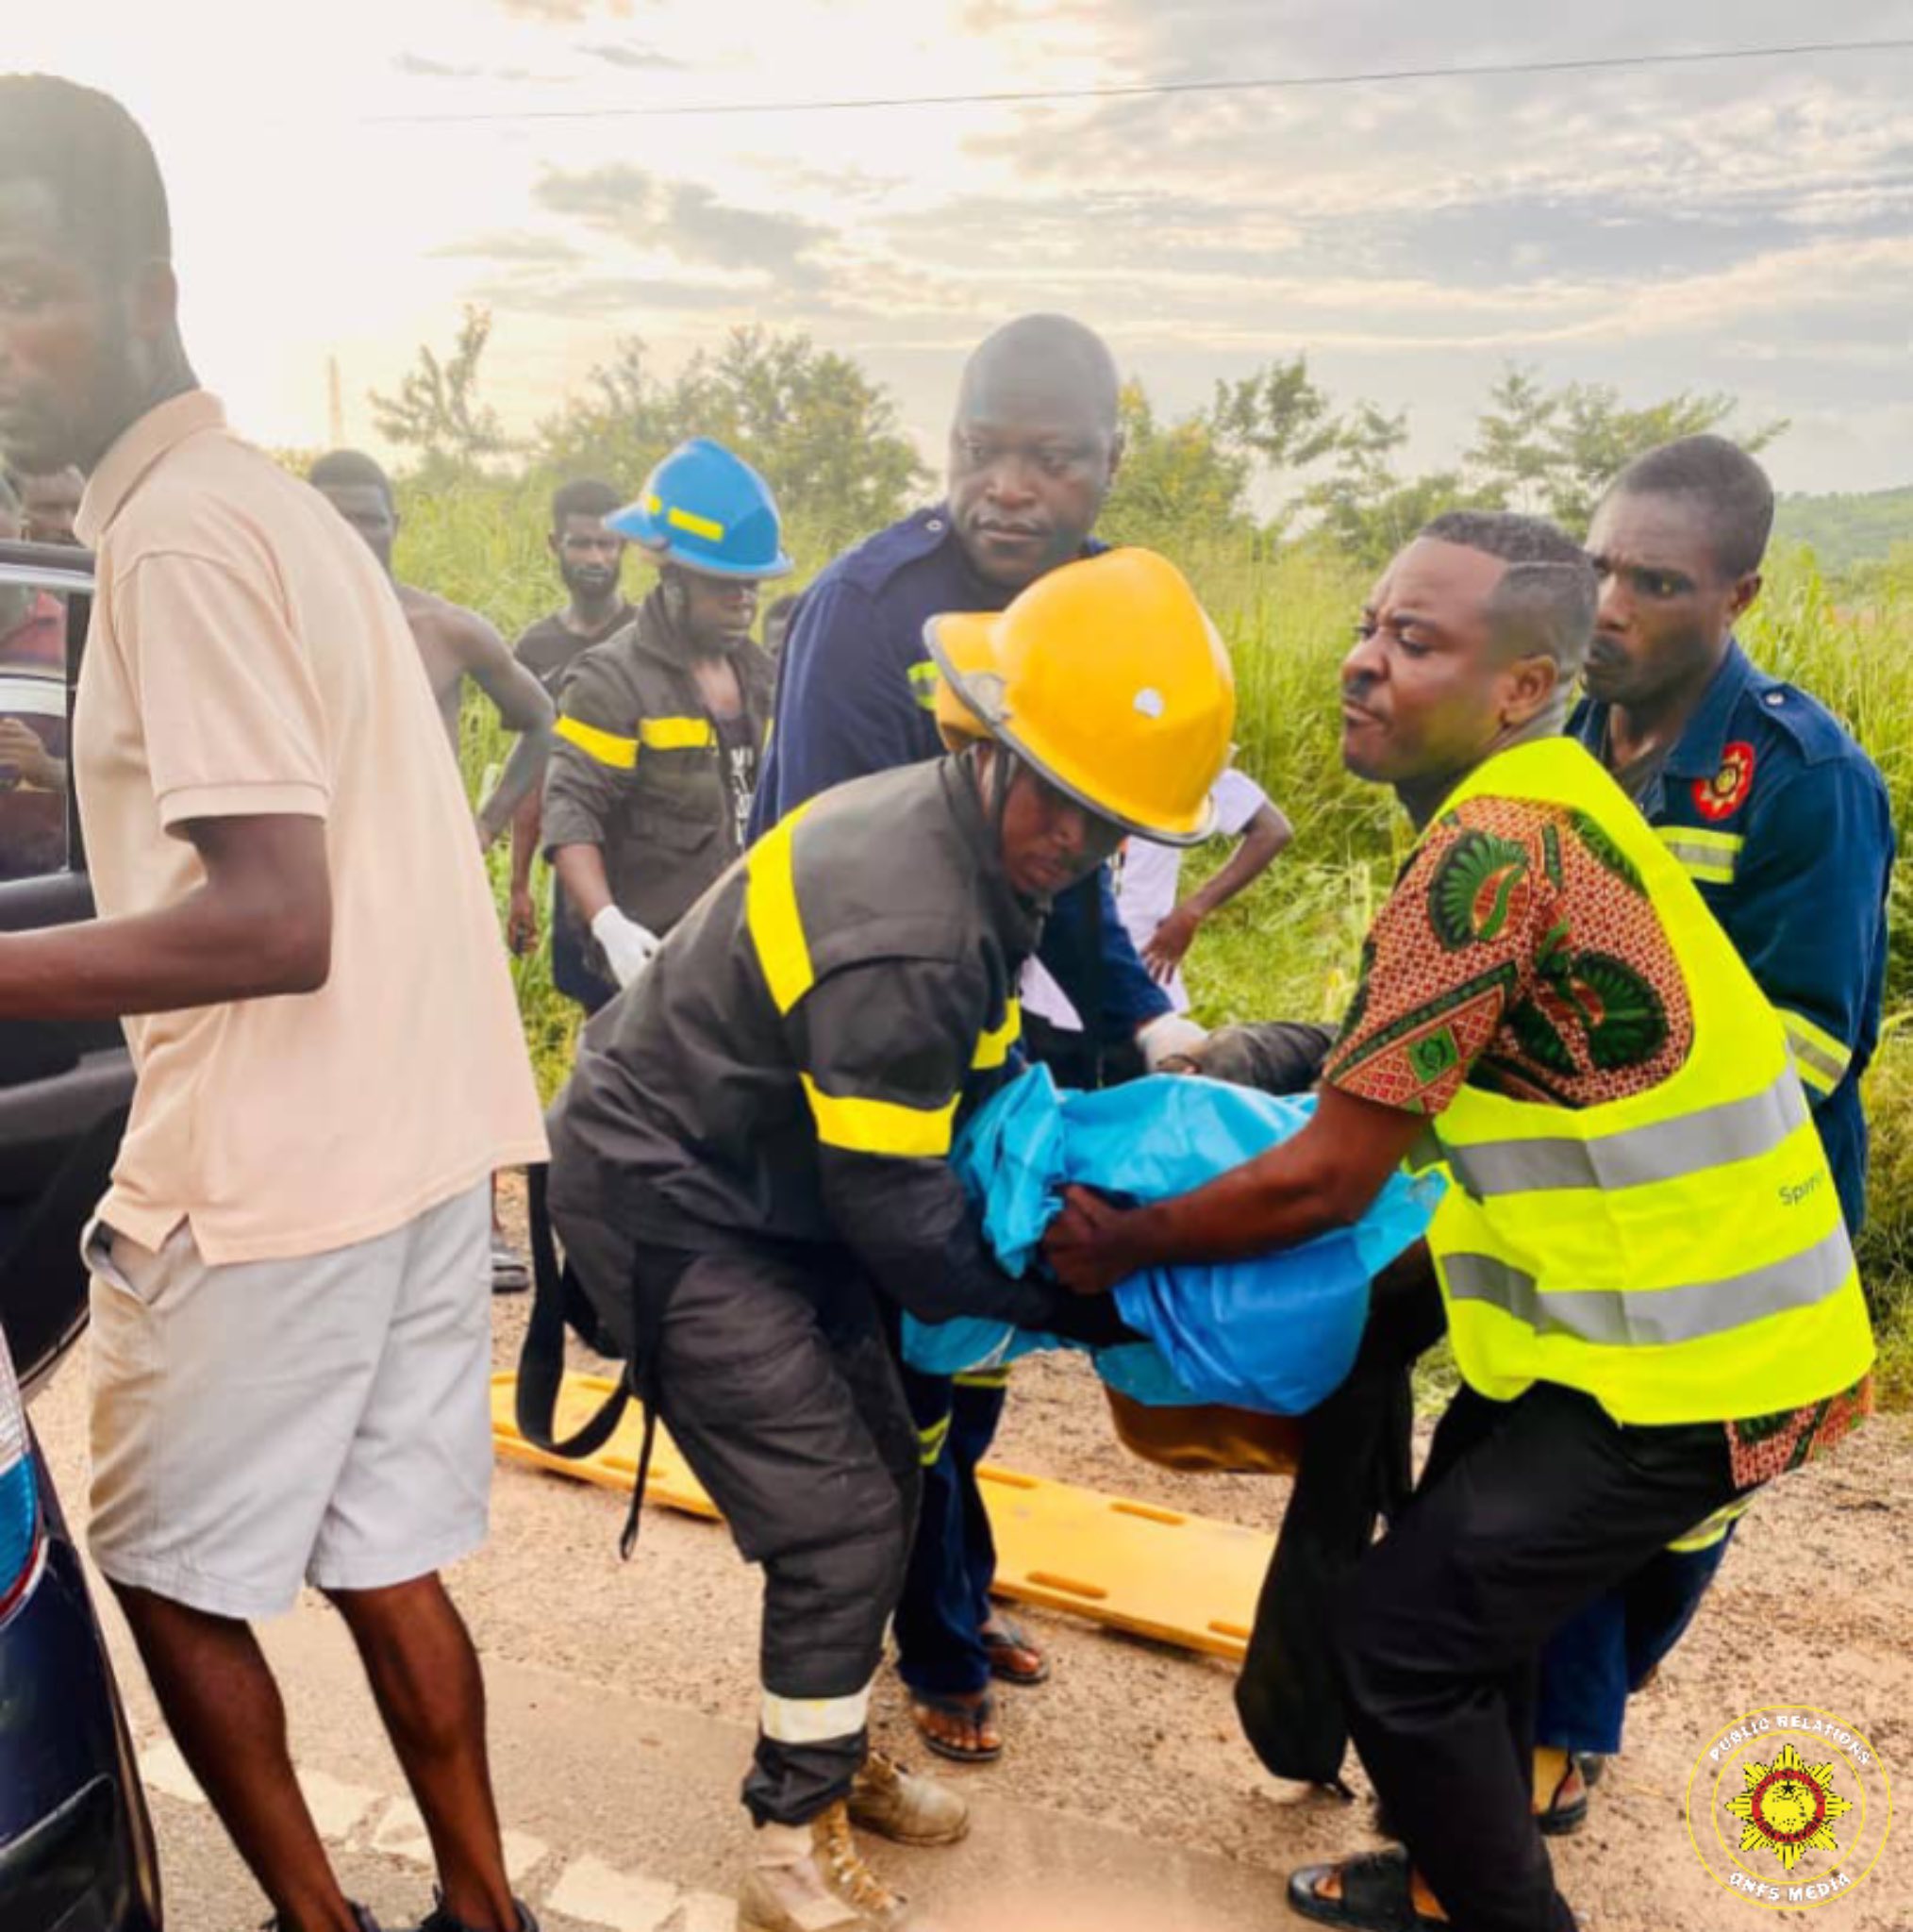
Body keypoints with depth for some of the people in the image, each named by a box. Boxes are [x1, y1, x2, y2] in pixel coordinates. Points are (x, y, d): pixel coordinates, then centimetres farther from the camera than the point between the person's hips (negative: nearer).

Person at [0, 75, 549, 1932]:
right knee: (382, 1558, 17)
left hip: (272, 1164, -9)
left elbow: (272, 921, -23)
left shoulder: (177, 533, -15)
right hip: (415, 1129, 9)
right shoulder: (274, 501, 14)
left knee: (171, 1576, 12)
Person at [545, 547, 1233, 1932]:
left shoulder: (966, 834, -4)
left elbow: (982, 1066, 12)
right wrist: (1092, 1305, -13)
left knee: (881, 1477, 15)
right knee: (839, 1521, -5)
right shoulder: (903, 936, -33)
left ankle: (834, 1756, 37)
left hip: (776, 1185, 9)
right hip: (671, 1205, -9)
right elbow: (903, 1222, -24)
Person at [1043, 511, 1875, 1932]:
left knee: (1404, 1633, 0)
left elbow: (1323, 1185, -21)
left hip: (1691, 1355, -9)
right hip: (1681, 1301, 9)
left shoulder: (1492, 848, -26)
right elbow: (1408, 1062, 16)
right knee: (1467, 1586, 21)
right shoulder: (1544, 801, 5)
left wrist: (1124, 1244, -7)